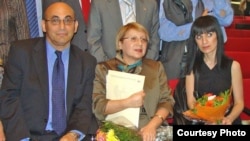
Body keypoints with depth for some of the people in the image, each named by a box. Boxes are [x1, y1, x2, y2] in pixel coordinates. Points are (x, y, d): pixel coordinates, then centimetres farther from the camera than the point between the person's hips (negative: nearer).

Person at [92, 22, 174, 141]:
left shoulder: (156, 67, 15)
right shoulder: (103, 69, 7)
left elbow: (166, 101, 6)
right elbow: (98, 106, -1)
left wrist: (152, 125, -10)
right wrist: (127, 103, -15)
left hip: (149, 131, 2)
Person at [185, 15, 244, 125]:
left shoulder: (233, 66, 1)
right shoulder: (193, 66, 5)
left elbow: (239, 103, 2)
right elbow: (191, 101, 1)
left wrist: (229, 118, -18)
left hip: (226, 121, 0)